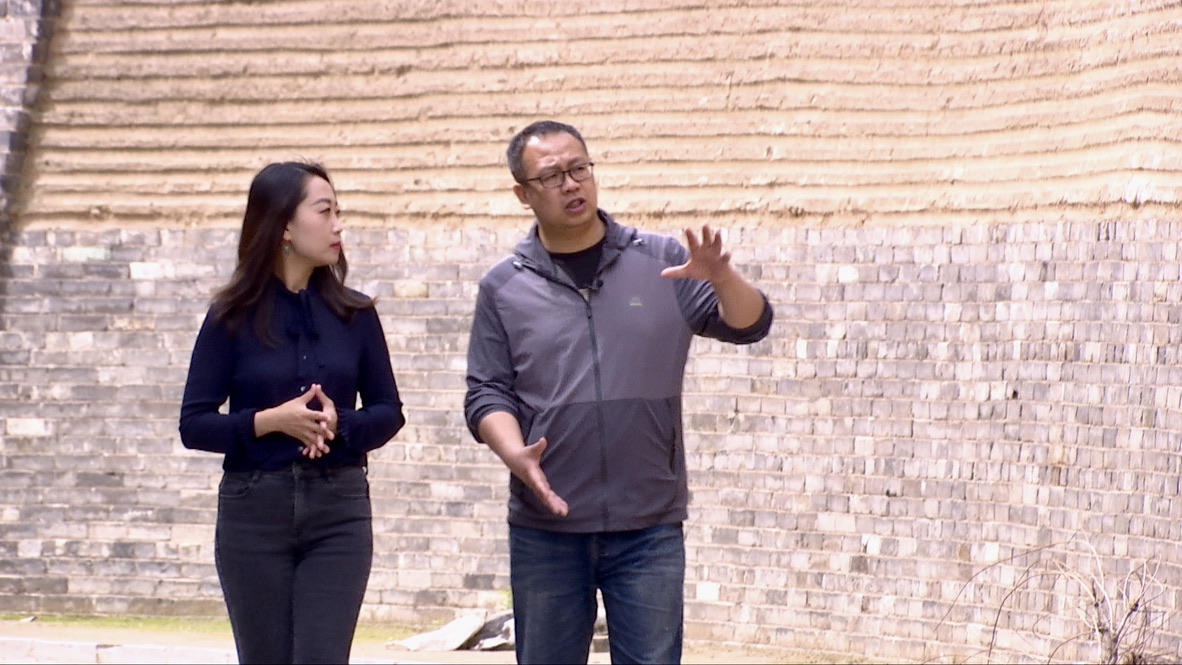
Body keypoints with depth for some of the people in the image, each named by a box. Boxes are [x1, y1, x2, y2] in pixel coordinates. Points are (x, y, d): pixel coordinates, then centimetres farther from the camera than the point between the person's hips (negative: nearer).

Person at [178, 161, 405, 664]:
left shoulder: (354, 314, 3)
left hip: (338, 510, 1)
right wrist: (271, 421, -18)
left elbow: (389, 412, 7)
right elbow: (194, 425, -3)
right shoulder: (232, 318, -2)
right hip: (253, 510, -1)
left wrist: (338, 423, -14)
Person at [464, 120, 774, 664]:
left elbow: (748, 325, -1)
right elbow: (487, 393, 3)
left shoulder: (661, 264, 3)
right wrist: (515, 455, -17)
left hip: (650, 526, -1)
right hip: (545, 525, 1)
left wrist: (722, 278, -23)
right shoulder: (504, 288, 4)